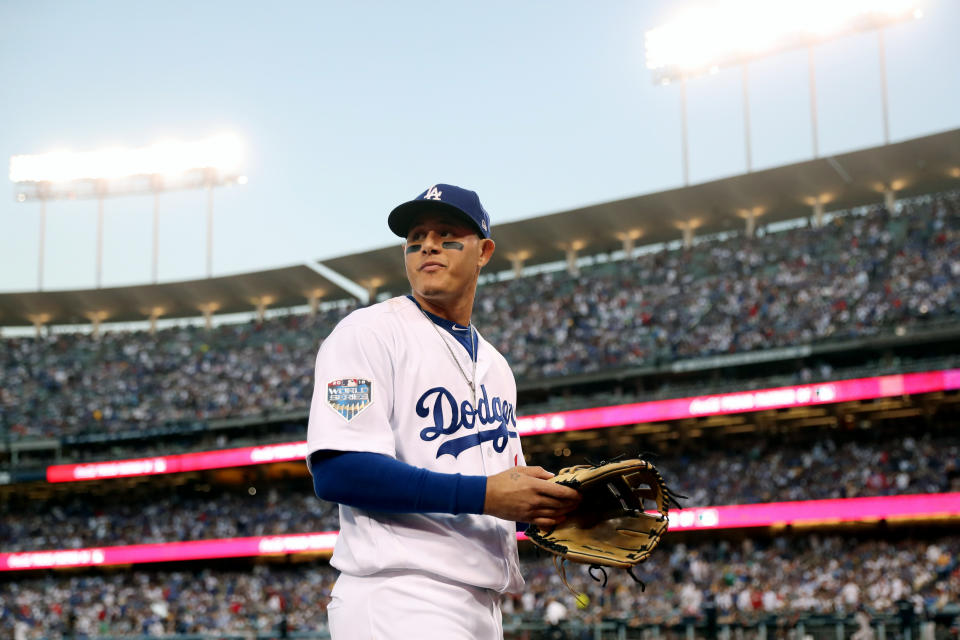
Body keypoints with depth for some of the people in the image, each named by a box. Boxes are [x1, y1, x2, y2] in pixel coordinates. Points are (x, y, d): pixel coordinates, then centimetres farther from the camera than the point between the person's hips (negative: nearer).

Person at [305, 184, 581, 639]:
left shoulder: (495, 366, 20)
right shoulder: (370, 332, -3)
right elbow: (336, 470, -17)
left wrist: (548, 506, 2)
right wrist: (484, 494, -21)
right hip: (399, 601, -7)